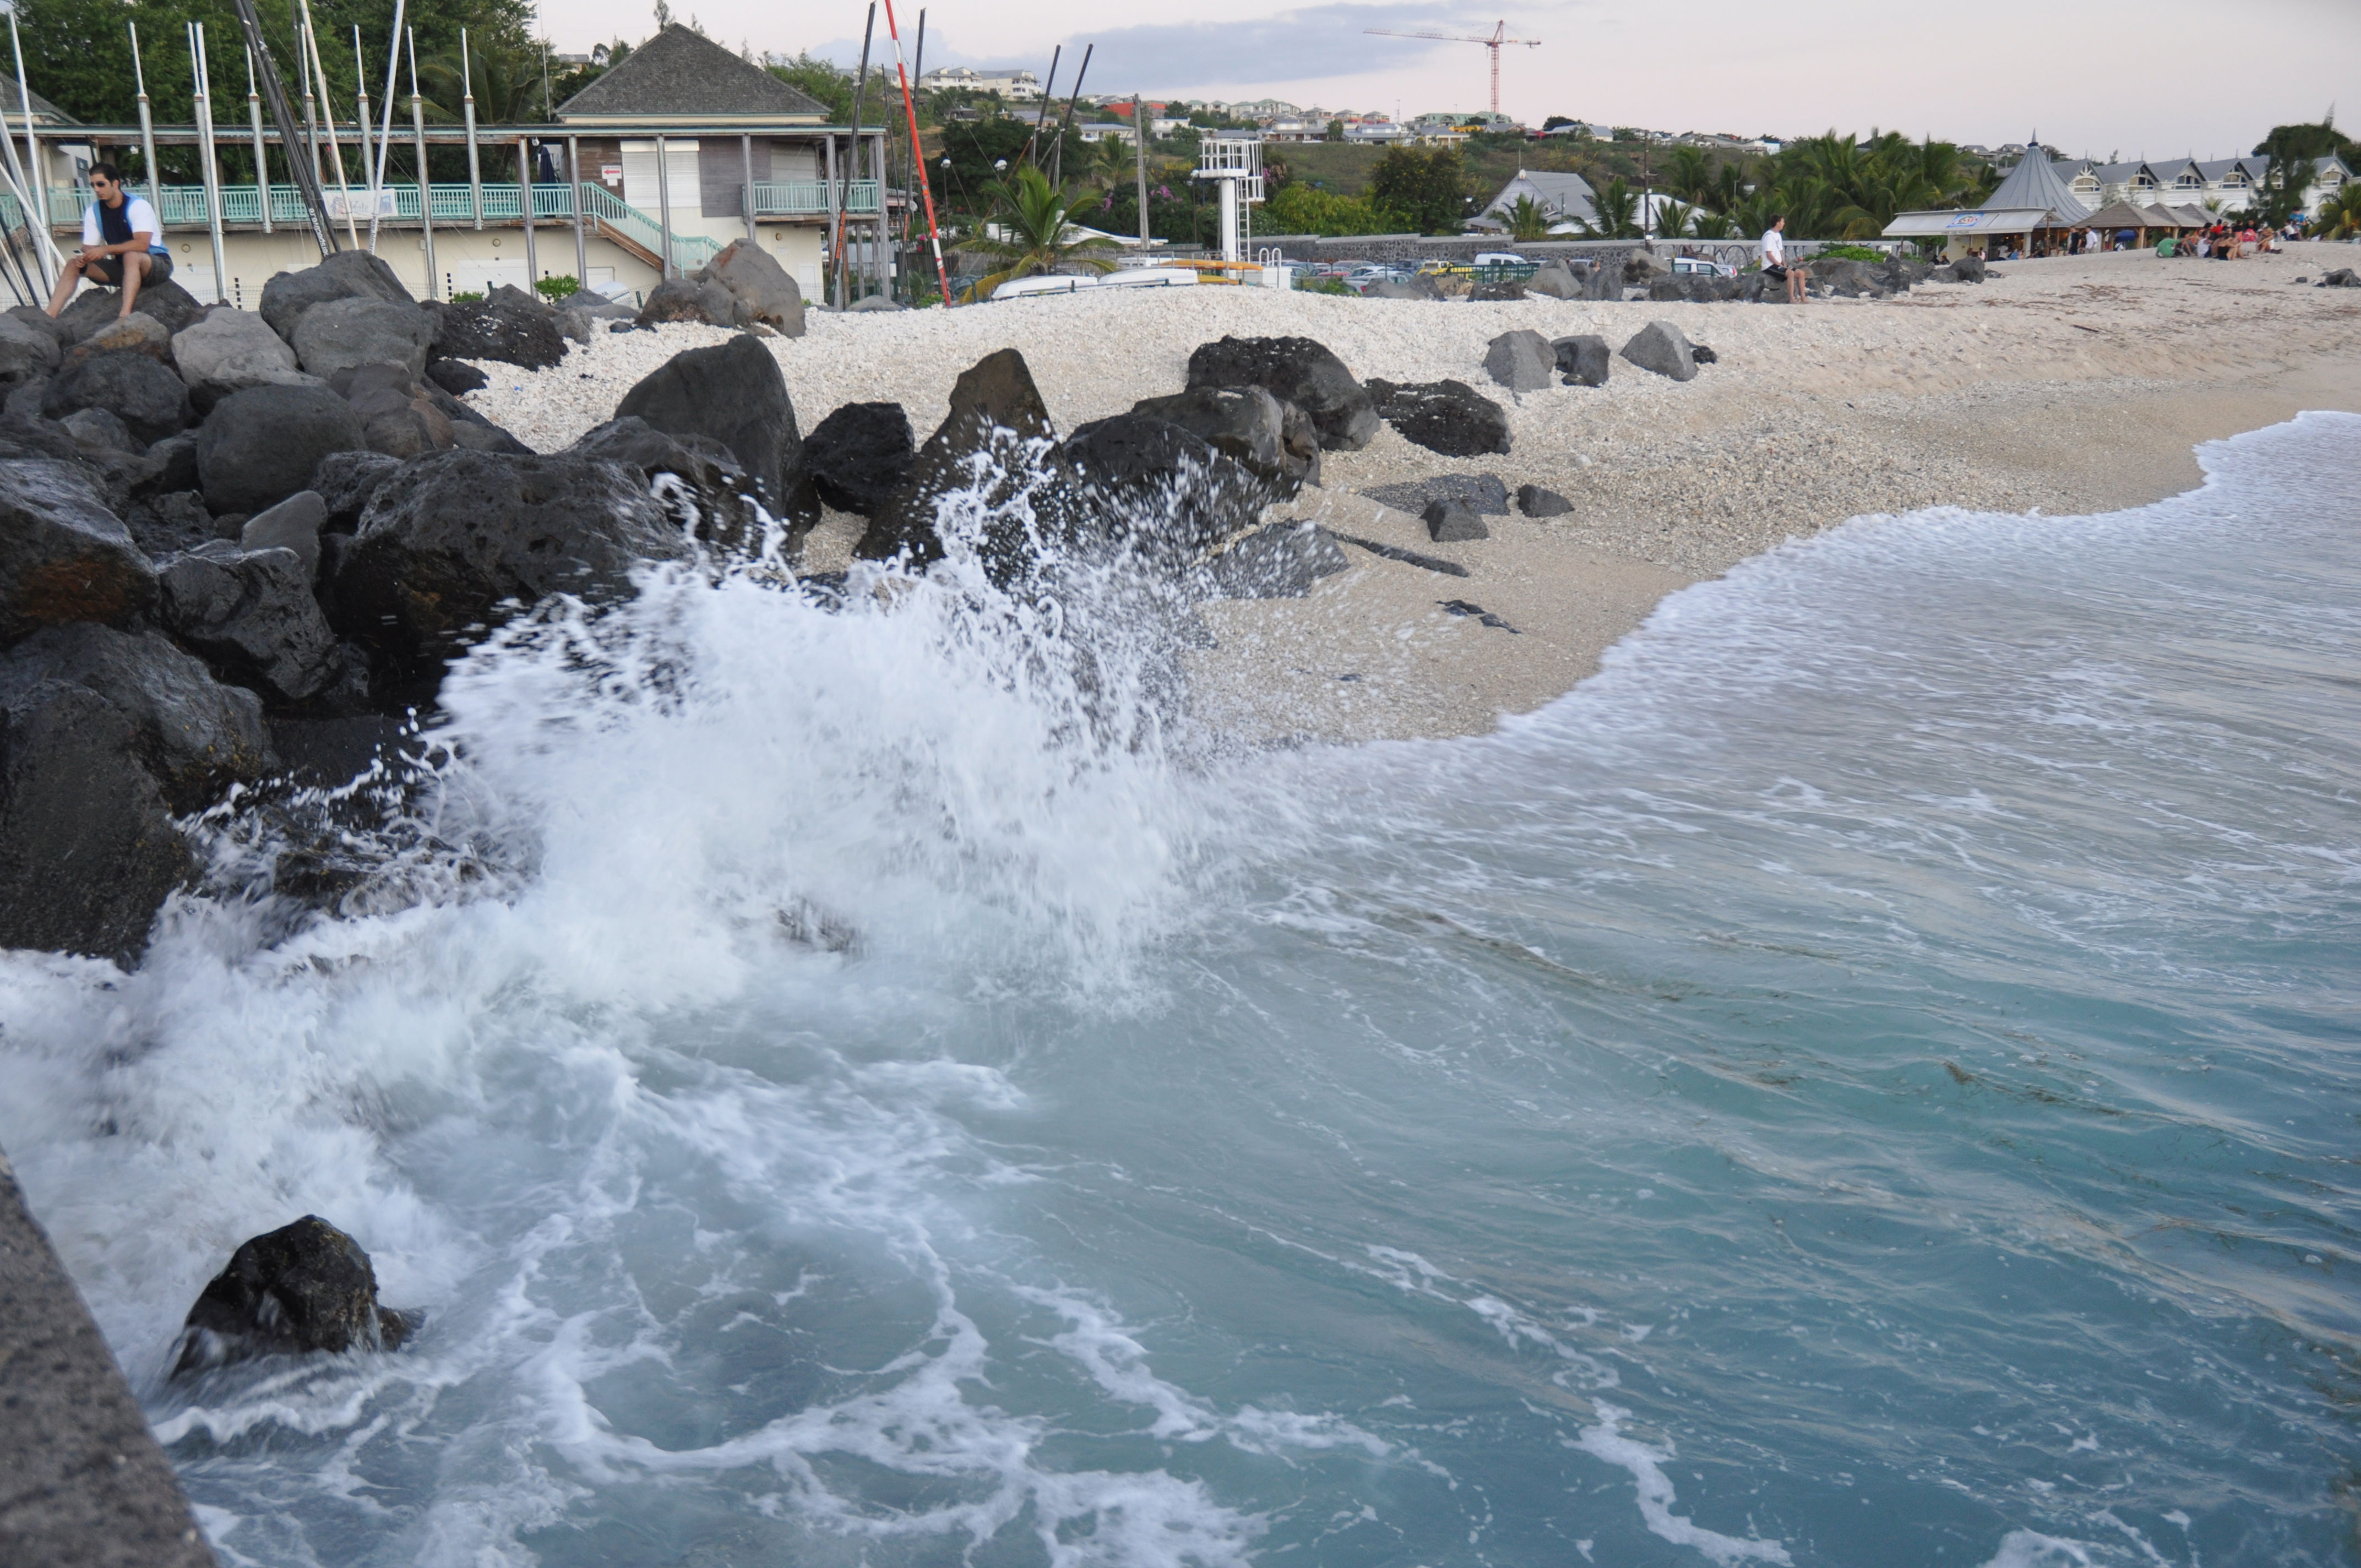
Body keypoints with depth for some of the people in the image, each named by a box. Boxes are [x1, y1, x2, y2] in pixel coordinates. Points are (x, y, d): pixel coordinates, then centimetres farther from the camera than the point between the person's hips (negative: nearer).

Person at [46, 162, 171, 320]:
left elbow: (142, 244, -28)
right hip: (122, 266, 7)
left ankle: (126, 313, -52)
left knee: (131, 256, -39)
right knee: (73, 263, -5)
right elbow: (89, 247, 5)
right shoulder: (93, 212, 3)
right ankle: (49, 316, -13)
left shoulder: (138, 206, -16)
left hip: (158, 263, -7)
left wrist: (106, 250, -33)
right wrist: (86, 257, -20)